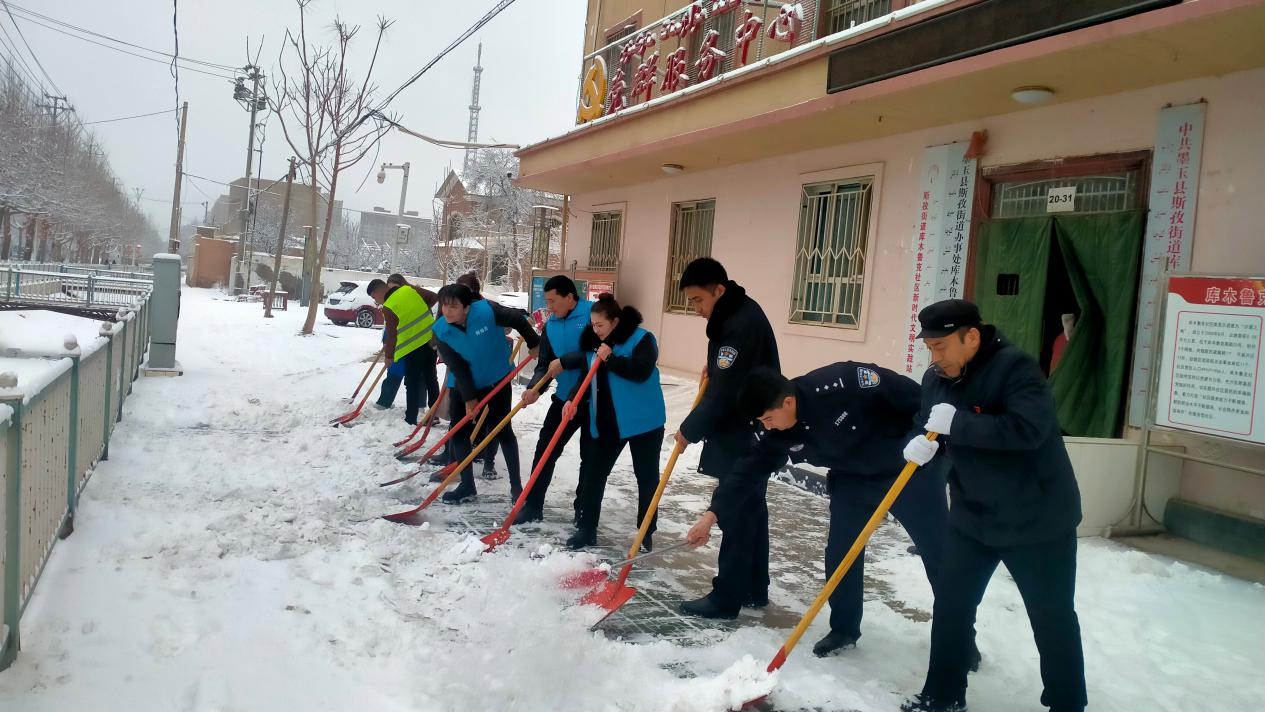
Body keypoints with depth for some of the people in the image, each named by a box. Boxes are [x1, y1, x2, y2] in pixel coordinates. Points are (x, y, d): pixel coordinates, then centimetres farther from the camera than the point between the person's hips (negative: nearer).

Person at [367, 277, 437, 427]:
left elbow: (391, 335, -13)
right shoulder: (409, 289, 1)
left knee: (412, 384, 3)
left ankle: (411, 419, 7)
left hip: (413, 348, -7)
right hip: (430, 340, 7)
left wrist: (388, 356, -1)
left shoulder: (388, 308, -17)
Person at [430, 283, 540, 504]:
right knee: (459, 431, 2)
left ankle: (516, 485, 12)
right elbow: (457, 367, -16)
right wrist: (469, 398, -16)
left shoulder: (486, 311, -27)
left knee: (502, 431, 1)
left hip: (497, 381, -3)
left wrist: (534, 344, -5)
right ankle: (467, 485, 16)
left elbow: (518, 319, -13)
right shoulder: (441, 331, -17)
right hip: (464, 385, 3)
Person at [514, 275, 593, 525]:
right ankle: (533, 506, 12)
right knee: (545, 449, 2)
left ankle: (584, 511, 21)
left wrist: (564, 362, -20)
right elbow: (544, 364, 5)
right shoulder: (551, 326, 7)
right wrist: (534, 388, -13)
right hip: (564, 397, 6)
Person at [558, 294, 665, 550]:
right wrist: (574, 399, -9)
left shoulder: (641, 339, -13)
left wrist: (610, 359, -28)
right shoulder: (593, 343, 6)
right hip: (606, 422, 6)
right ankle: (586, 529, 16)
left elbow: (641, 371, -26)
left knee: (647, 477, 6)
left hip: (643, 421, -5)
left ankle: (647, 533, 20)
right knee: (593, 473, 5)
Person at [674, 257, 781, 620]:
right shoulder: (736, 314, 9)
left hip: (747, 438, -10)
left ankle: (726, 598, 6)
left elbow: (723, 394, -24)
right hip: (749, 434, 10)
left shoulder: (741, 325, -25)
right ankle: (754, 589, 27)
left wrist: (689, 431, -12)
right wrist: (713, 368, 9)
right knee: (750, 508, 16)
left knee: (734, 513, -3)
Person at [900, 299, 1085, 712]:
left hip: (1037, 520, -6)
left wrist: (957, 422, -33)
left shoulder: (1016, 368, -22)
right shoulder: (936, 379, 1)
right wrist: (922, 444, -14)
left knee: (1052, 618, 9)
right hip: (972, 517, 6)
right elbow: (928, 428, 10)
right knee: (951, 605, 10)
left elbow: (1028, 428, -35)